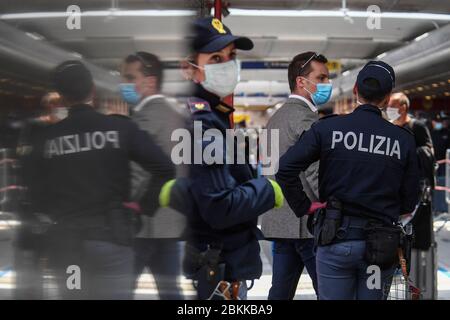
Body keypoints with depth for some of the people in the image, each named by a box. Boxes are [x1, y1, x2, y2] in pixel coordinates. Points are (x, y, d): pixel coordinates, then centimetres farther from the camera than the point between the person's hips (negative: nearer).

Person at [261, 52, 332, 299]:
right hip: (307, 223, -9)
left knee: (281, 291, 10)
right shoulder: (305, 116, -11)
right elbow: (316, 172, -18)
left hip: (281, 221, 9)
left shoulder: (277, 117, 18)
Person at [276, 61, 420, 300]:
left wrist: (303, 207, -1)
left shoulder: (327, 128, -4)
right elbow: (409, 202, 3)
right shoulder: (403, 139, -1)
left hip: (336, 238, -1)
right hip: (380, 246, 1)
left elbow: (285, 168, -12)